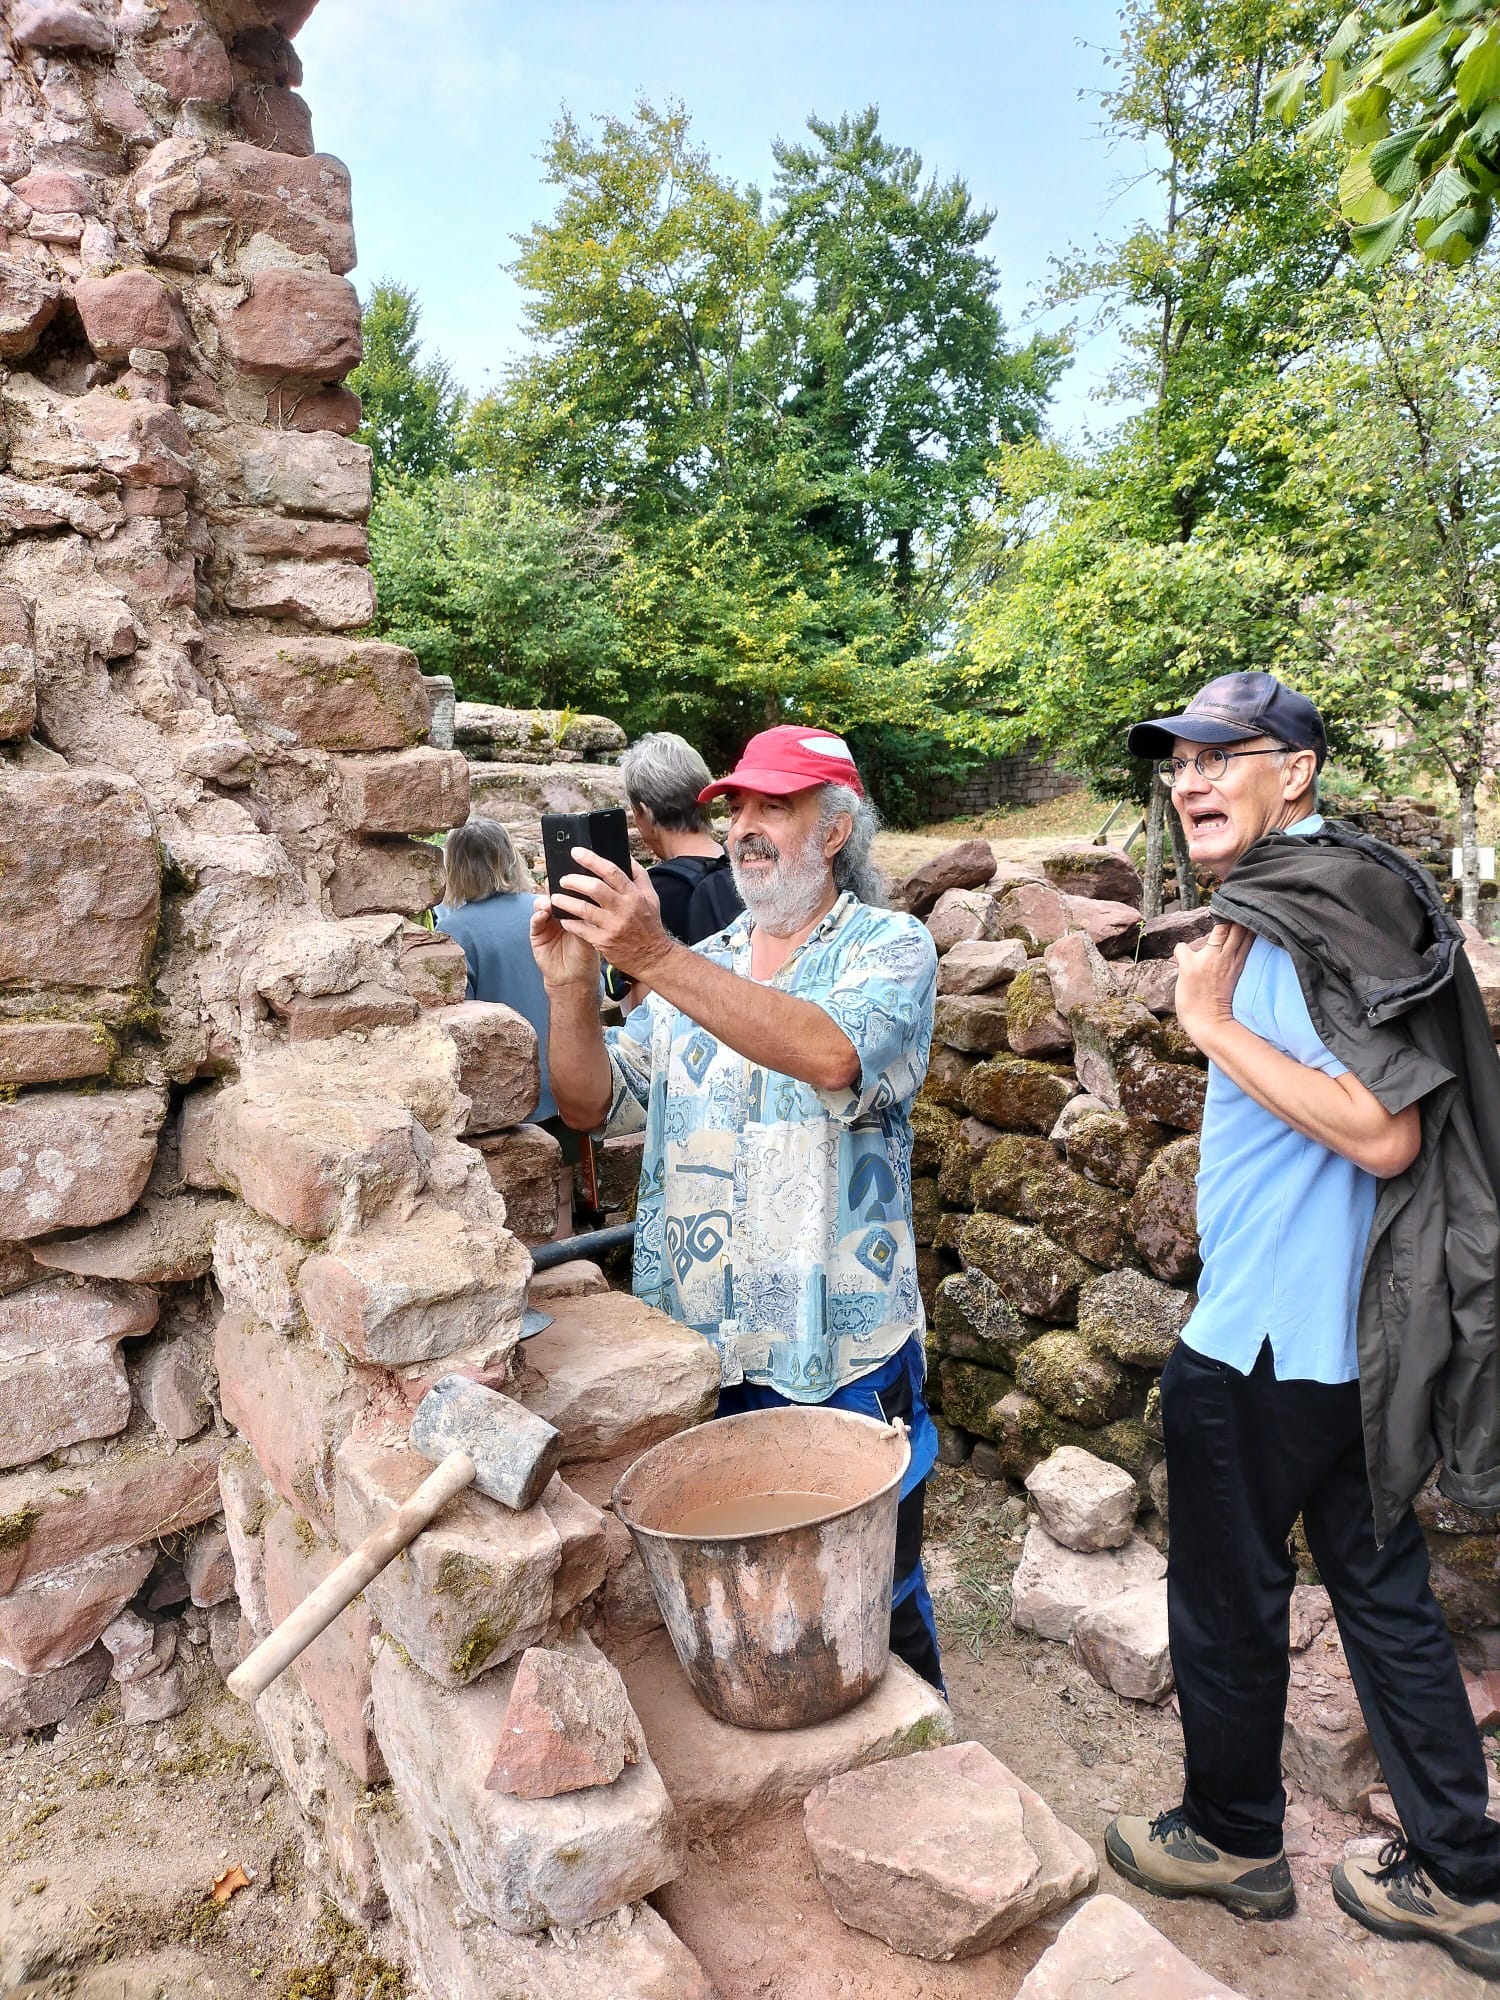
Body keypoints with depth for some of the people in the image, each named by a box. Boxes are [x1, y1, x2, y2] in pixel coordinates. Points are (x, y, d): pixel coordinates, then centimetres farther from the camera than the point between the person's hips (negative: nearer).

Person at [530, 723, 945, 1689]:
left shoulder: (889, 947, -5)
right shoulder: (698, 966, 10)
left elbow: (831, 1056, -27)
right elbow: (593, 1104, 5)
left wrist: (654, 957, -32)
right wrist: (572, 984, -13)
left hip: (841, 1356, -5)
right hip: (695, 1354, 5)